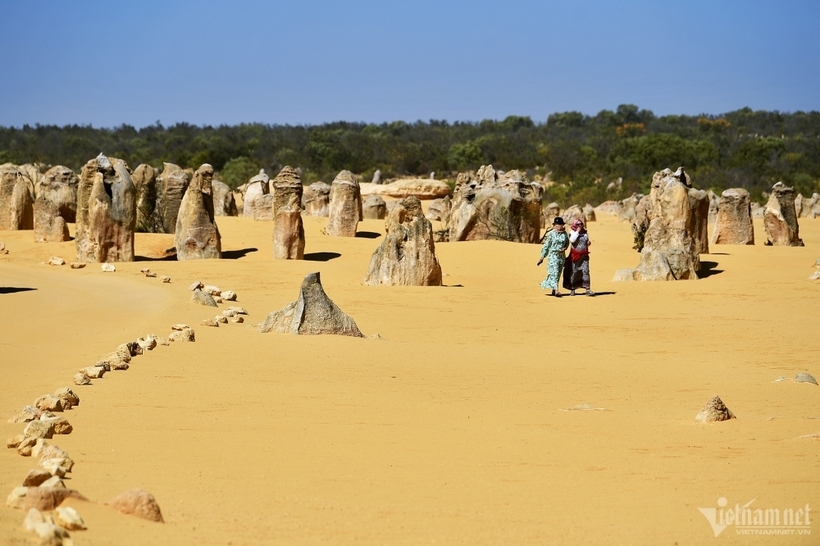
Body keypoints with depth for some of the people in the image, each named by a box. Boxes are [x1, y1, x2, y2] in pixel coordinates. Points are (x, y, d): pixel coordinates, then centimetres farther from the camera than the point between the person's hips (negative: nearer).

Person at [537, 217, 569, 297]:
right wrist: (542, 257, -3)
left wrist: (565, 248, -4)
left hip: (561, 255, 5)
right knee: (554, 272, -14)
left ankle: (553, 291, 18)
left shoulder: (564, 233, 6)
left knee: (558, 273, 8)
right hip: (553, 255, -5)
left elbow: (567, 242, 20)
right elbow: (546, 245, -4)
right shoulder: (551, 234, -7)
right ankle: (556, 290, -22)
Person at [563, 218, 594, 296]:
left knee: (585, 271, -7)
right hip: (575, 255, -2)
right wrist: (577, 231, -16)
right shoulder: (572, 232, -2)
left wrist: (589, 243, -1)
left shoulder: (585, 233, 9)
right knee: (573, 272, 5)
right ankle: (572, 289, 17)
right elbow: (572, 240, -21)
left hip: (584, 255, 2)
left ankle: (587, 289, -9)